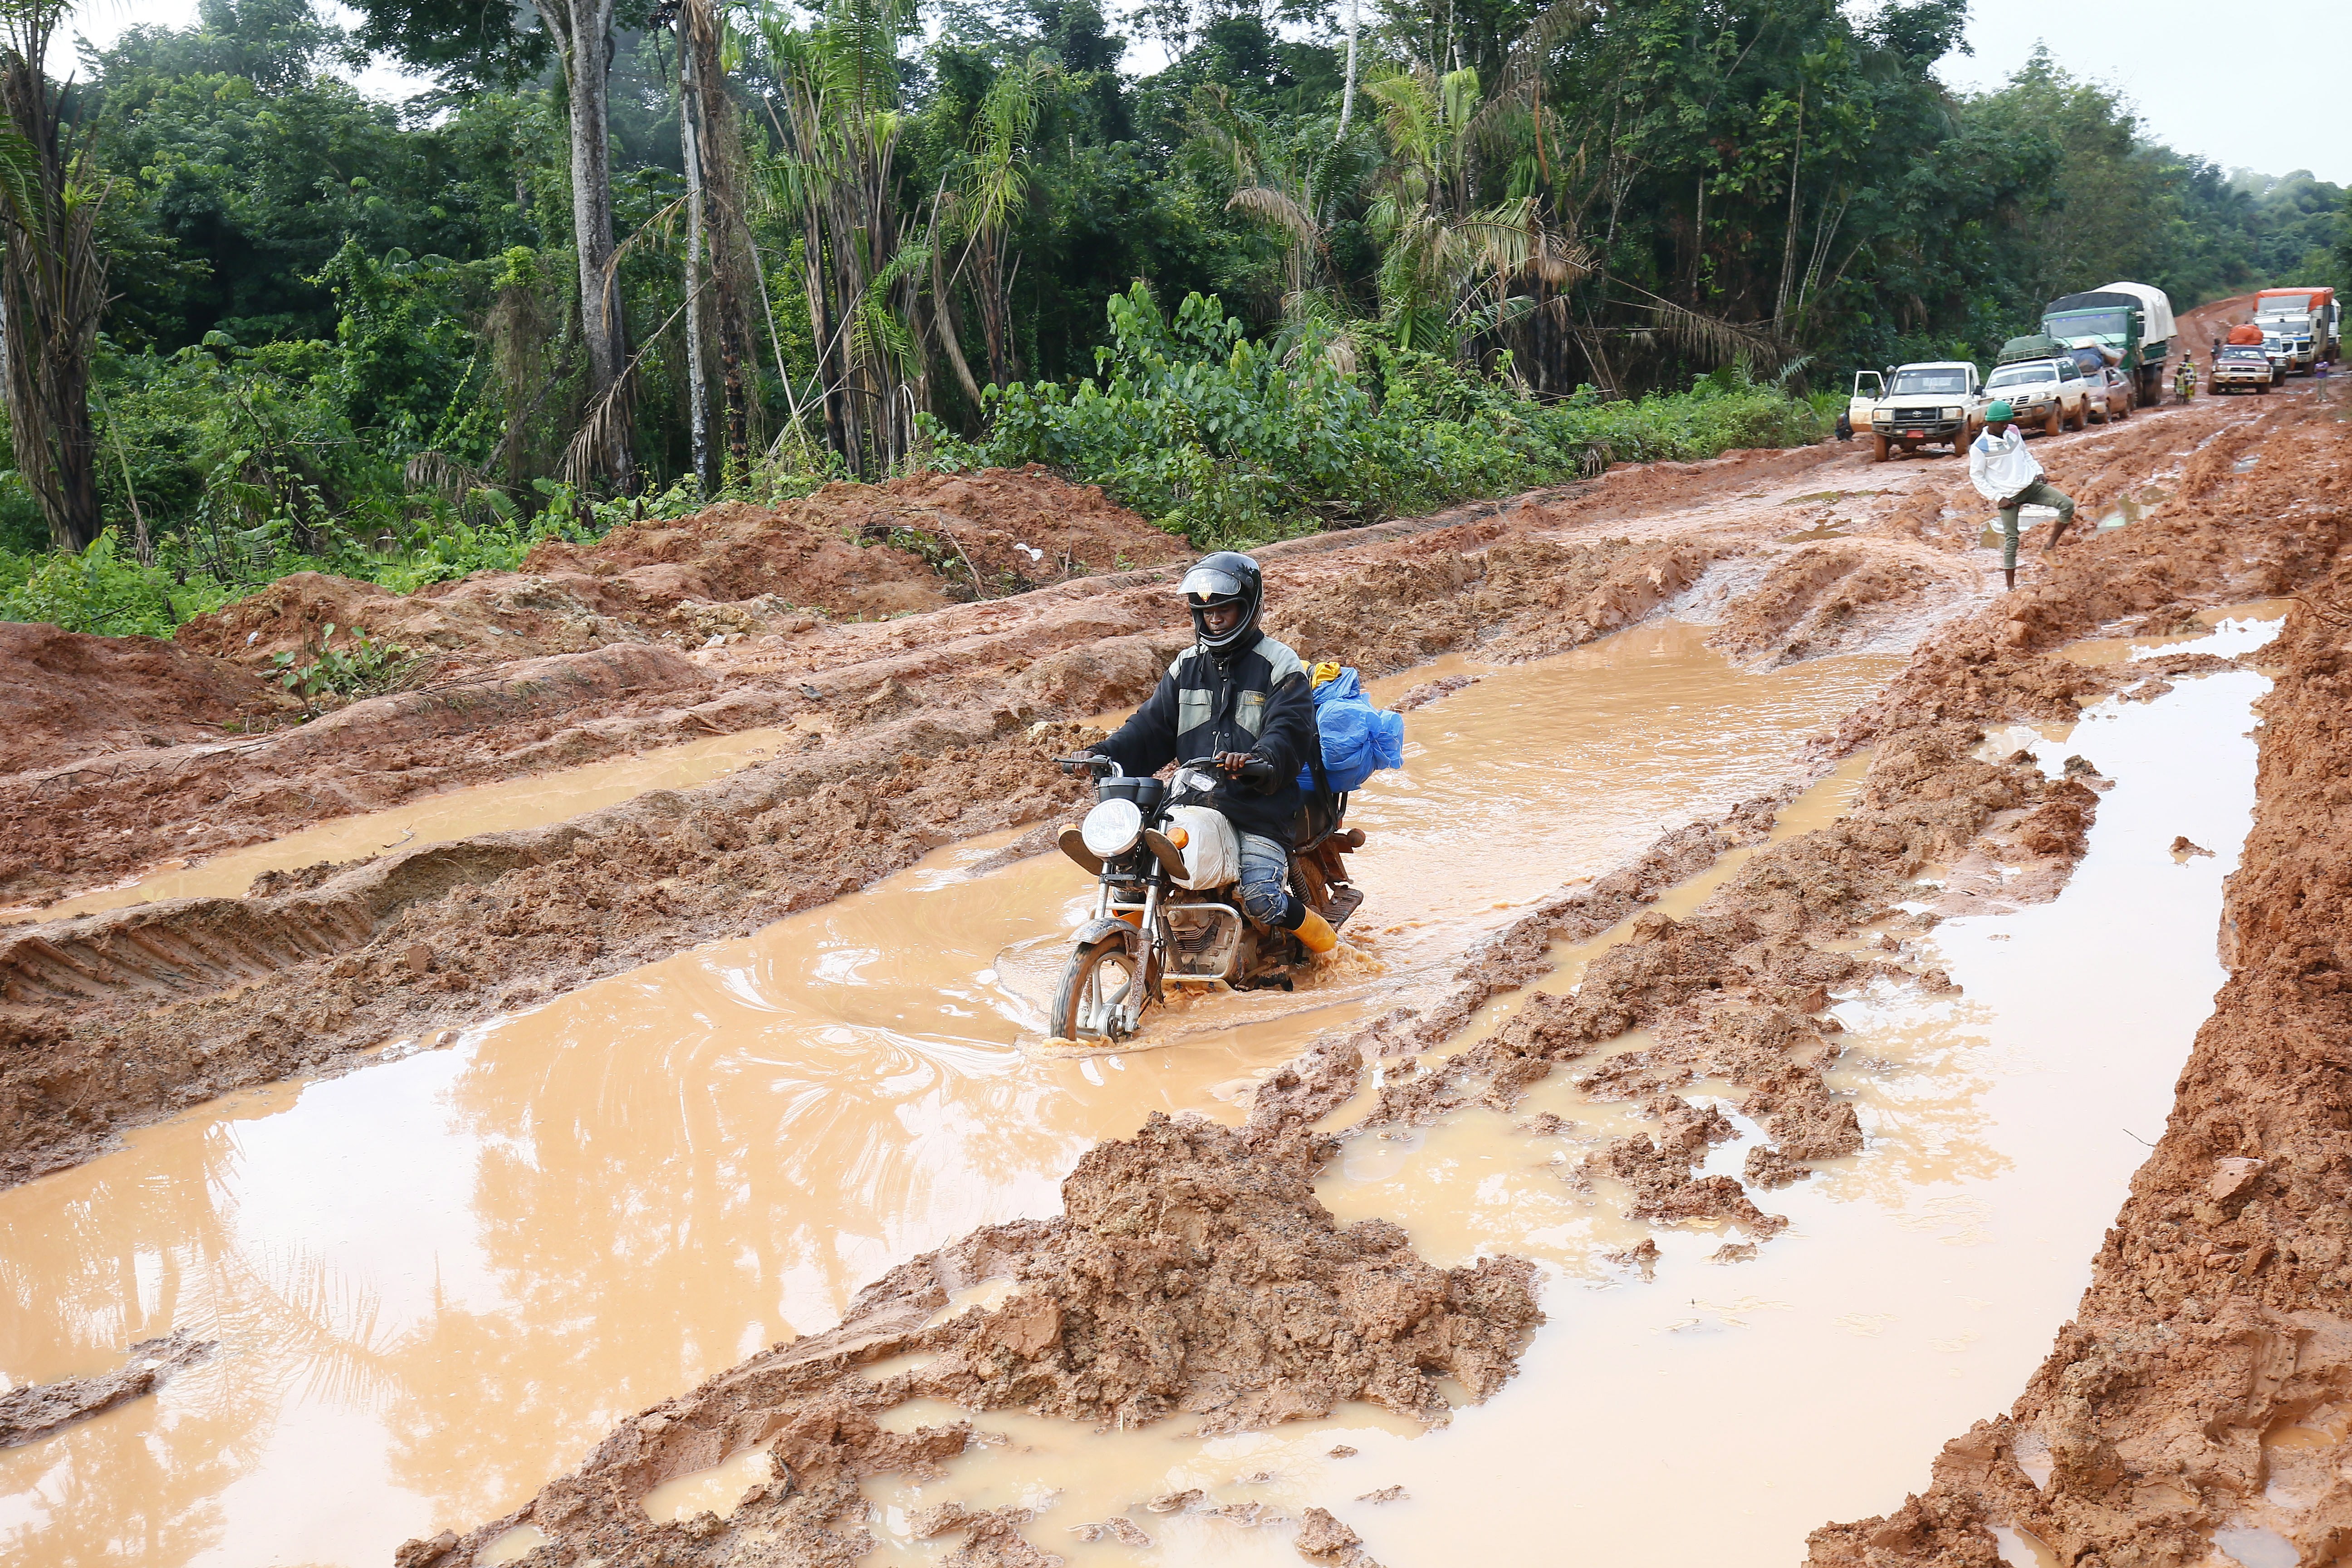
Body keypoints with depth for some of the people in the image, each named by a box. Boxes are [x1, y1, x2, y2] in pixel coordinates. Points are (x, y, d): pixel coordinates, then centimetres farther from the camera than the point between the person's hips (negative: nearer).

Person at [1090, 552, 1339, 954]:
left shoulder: (1280, 666, 0)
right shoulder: (1187, 666, 17)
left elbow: (1289, 731, -14)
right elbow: (1153, 726, 15)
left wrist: (1261, 762, -37)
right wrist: (1107, 754, -3)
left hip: (1259, 811, -5)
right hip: (1191, 803, 5)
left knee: (1261, 900, -23)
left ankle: (1325, 941, 7)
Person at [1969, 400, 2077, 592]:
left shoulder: (2013, 432, 5)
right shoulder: (1979, 447, -12)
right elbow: (1976, 477, -6)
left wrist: (2038, 471, 4)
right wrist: (1998, 498, -12)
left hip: (2031, 486, 5)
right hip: (2008, 497, -5)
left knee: (2067, 504, -12)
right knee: (2011, 540, -4)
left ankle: (2051, 545, 2)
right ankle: (2011, 587, 4)